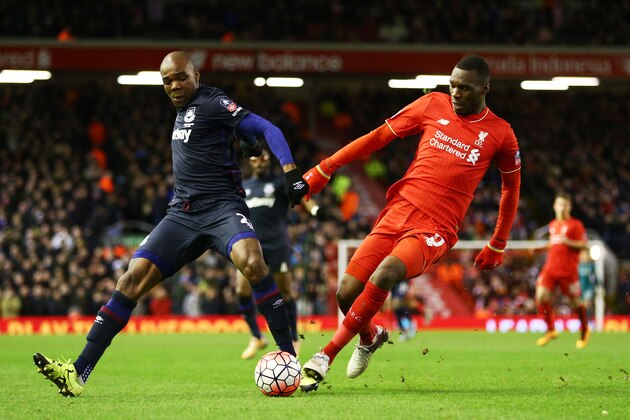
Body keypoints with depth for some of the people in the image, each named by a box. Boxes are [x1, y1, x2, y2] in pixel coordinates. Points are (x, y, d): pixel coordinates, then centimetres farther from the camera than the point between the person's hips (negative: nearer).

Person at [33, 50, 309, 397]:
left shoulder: (212, 103, -5)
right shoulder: (183, 110, 19)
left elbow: (268, 129, -11)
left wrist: (291, 172, -22)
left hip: (222, 207, -7)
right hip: (182, 213, 7)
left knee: (252, 263, -35)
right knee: (133, 279, -6)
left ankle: (289, 360, -27)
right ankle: (79, 373, -10)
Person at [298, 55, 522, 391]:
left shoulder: (499, 134, 3)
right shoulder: (433, 105, 6)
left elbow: (511, 184, 18)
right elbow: (379, 136, 11)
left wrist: (498, 245, 21)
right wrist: (324, 169, 8)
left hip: (435, 229, -3)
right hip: (399, 210, 3)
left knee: (384, 274, -32)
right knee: (346, 293, -7)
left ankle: (325, 356, -22)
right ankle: (369, 336, 31)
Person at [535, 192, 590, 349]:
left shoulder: (575, 224, -2)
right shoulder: (552, 225, 17)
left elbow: (585, 245, -8)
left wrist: (568, 242, -20)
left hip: (568, 270, -5)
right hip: (550, 268, 5)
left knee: (575, 301, 3)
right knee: (541, 296, -13)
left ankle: (585, 330, 28)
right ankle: (551, 330, 1)